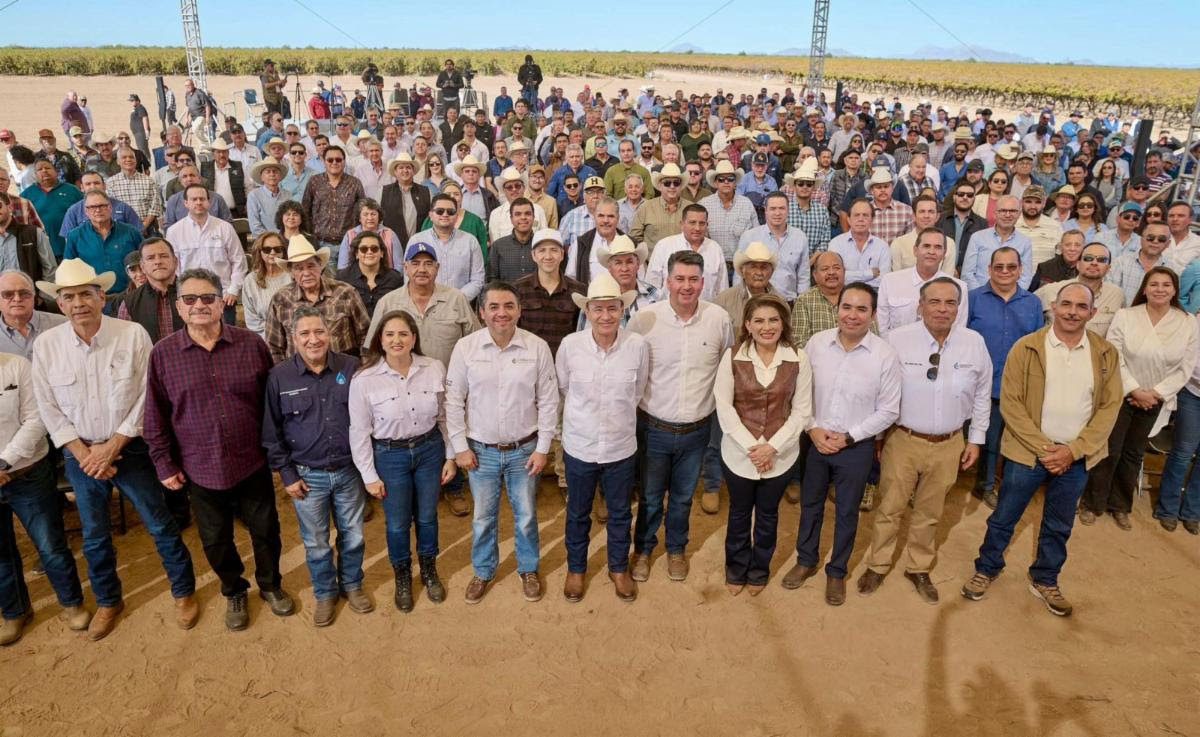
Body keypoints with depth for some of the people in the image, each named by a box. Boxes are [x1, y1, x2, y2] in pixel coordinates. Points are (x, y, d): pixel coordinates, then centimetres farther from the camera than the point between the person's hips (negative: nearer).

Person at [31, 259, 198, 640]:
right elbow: (49, 408, -2)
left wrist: (113, 446, -14)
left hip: (130, 448, -2)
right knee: (94, 536, 17)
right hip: (80, 455, 3)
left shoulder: (133, 335, -14)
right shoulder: (45, 345, -7)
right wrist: (83, 453, -10)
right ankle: (108, 601, 39)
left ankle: (184, 591, 28)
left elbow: (148, 397, -12)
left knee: (161, 526, 7)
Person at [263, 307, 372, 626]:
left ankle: (352, 584, 41)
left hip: (349, 470, 1)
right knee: (316, 543, 15)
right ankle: (325, 593, 38)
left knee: (353, 535, 17)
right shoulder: (279, 377, -9)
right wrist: (287, 474, -3)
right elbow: (271, 432, -2)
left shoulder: (350, 368, -7)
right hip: (308, 476, -1)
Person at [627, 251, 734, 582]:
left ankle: (676, 548, 44)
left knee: (683, 497, 20)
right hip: (654, 427, -1)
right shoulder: (644, 318, -14)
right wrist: (635, 407, 0)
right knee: (650, 497, 16)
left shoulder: (719, 319, -9)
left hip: (696, 429, 1)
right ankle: (643, 549, 41)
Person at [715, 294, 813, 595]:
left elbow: (802, 411, -6)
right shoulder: (732, 357, -9)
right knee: (739, 513, 18)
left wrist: (772, 446, -16)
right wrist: (751, 446, -15)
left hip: (780, 455, 0)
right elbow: (724, 406, -9)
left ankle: (759, 570, 41)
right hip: (739, 452, 0)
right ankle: (736, 568, 40)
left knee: (767, 514, 19)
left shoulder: (799, 360, -9)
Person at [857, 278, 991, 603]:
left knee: (930, 512, 17)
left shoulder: (975, 343, -5)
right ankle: (877, 566, 31)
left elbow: (982, 395, 7)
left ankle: (918, 568, 38)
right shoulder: (897, 340, -13)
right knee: (890, 508, 10)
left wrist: (976, 439, 9)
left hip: (949, 445, 2)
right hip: (903, 440, -2)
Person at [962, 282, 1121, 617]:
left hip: (1077, 457, 3)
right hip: (1028, 452, -2)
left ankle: (1044, 579, 36)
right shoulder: (1027, 348, -9)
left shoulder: (1106, 354, 0)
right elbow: (1010, 403, -10)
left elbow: (1110, 407, -1)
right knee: (1004, 518, 10)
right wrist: (1043, 448, -16)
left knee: (1059, 527, 17)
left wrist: (1073, 451, -11)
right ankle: (987, 569, 31)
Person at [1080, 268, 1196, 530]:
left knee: (1134, 453, 14)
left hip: (1154, 400, 3)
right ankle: (1092, 503, 16)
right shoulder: (1125, 316, -10)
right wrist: (1135, 391, -17)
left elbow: (1185, 368, -4)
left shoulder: (1189, 323, -4)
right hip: (1120, 394, -2)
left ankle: (1120, 505, 28)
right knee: (1109, 451, 1)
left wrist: (1156, 394, -13)